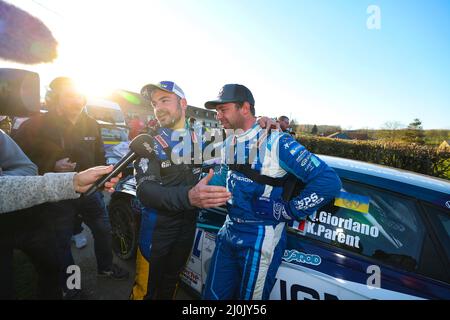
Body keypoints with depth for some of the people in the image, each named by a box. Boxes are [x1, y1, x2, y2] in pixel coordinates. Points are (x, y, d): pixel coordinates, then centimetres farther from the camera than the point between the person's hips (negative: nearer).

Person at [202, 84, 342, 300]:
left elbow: (329, 182, -21)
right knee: (213, 295, 19)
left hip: (260, 240, -7)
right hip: (228, 233, 7)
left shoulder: (275, 142, -18)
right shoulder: (229, 143, 6)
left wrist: (287, 211, -17)